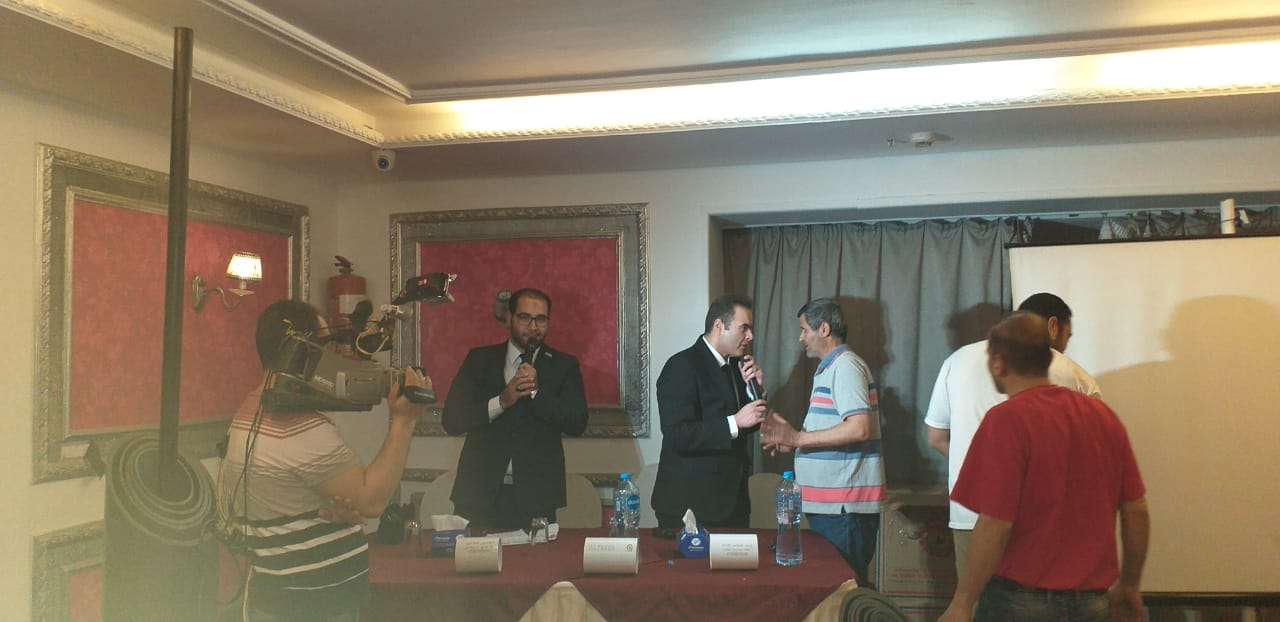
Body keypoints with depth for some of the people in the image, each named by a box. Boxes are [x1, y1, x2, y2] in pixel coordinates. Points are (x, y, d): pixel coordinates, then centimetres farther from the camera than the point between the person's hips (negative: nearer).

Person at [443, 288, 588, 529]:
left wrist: (536, 392, -15)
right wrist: (501, 401, -14)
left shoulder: (564, 366, 7)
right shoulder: (479, 359, 8)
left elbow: (578, 424, -4)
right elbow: (451, 420, -1)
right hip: (480, 493, 1)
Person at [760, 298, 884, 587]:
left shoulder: (845, 366, -11)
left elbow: (860, 428, -24)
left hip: (844, 506, -10)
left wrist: (798, 438, -19)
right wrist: (788, 439, 13)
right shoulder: (830, 368, 21)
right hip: (829, 502, 10)